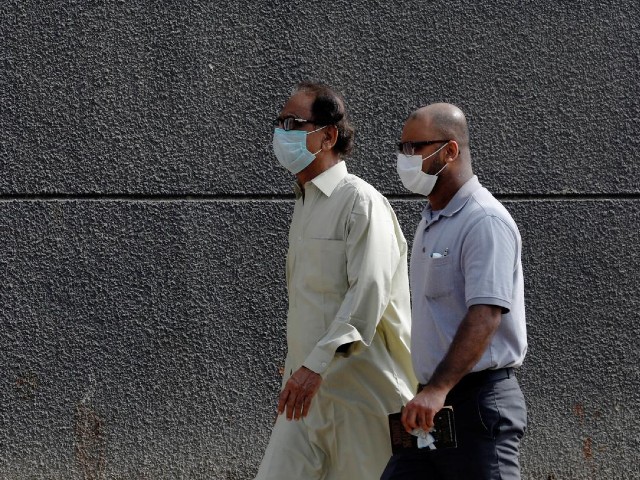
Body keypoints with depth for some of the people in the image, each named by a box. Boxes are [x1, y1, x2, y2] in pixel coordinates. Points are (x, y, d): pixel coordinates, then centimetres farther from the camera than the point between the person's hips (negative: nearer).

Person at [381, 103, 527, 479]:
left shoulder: (486, 222, -14)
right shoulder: (432, 221, 18)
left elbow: (485, 316, -25)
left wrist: (438, 389, -32)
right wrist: (430, 392, 18)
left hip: (478, 403, -9)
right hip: (433, 406, 9)